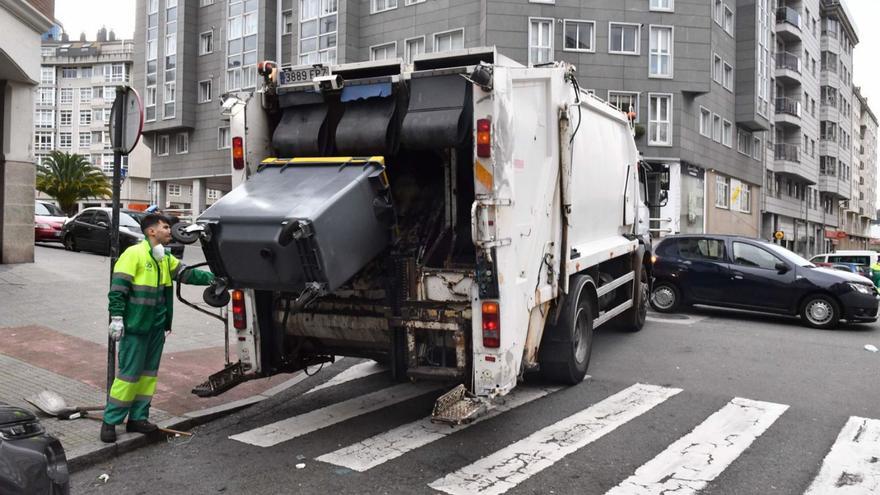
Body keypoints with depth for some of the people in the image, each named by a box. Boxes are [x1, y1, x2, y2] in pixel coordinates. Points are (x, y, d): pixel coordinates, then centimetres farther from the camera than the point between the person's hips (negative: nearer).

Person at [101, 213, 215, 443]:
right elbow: (118, 288, -15)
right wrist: (117, 318, -18)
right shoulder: (134, 254, -12)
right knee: (129, 373, -4)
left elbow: (187, 274, 8)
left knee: (148, 373, 12)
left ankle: (138, 418, 22)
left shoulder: (166, 258, 13)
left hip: (157, 327, 8)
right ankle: (110, 421, 8)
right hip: (135, 326, -8)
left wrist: (212, 278, -4)